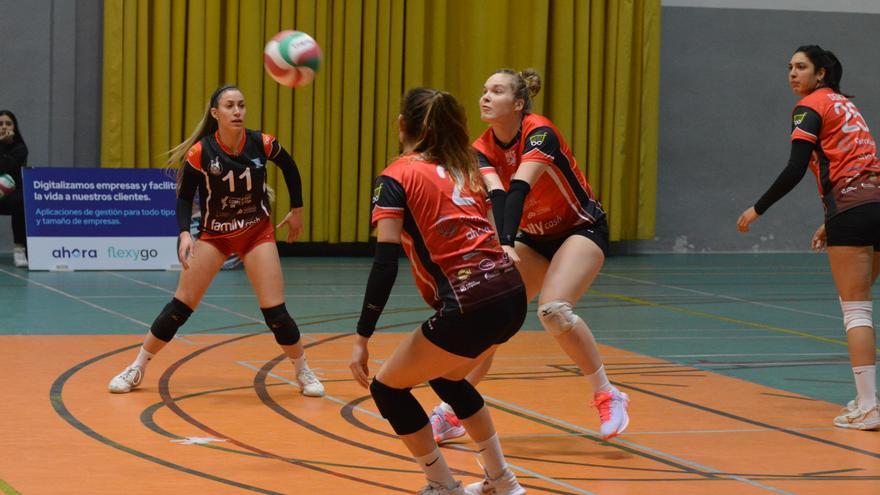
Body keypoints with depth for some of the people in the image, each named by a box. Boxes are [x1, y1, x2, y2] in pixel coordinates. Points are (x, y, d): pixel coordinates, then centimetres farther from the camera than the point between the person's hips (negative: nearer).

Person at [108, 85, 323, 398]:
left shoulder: (262, 144, -16)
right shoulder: (200, 152, -20)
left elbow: (290, 168, 5)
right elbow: (185, 197, -8)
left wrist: (297, 210, 10)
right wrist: (184, 233, -24)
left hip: (257, 233, 0)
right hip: (214, 234, 0)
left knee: (274, 311, -9)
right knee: (181, 305, -4)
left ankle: (304, 373, 12)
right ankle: (136, 369, 9)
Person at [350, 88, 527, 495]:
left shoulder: (397, 177, -2)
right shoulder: (464, 170, 18)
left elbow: (385, 264, -10)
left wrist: (362, 339, -10)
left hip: (470, 308, -7)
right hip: (512, 294, 7)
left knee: (387, 388, 12)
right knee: (446, 377, 32)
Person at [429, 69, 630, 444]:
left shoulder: (540, 133, -23)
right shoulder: (483, 149, -8)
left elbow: (518, 189, -38)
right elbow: (496, 195, -27)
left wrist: (506, 243, -52)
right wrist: (503, 245, -46)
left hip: (582, 229, -6)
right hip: (535, 237, 6)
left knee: (553, 309, -28)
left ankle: (608, 397, -14)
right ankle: (451, 413, 5)